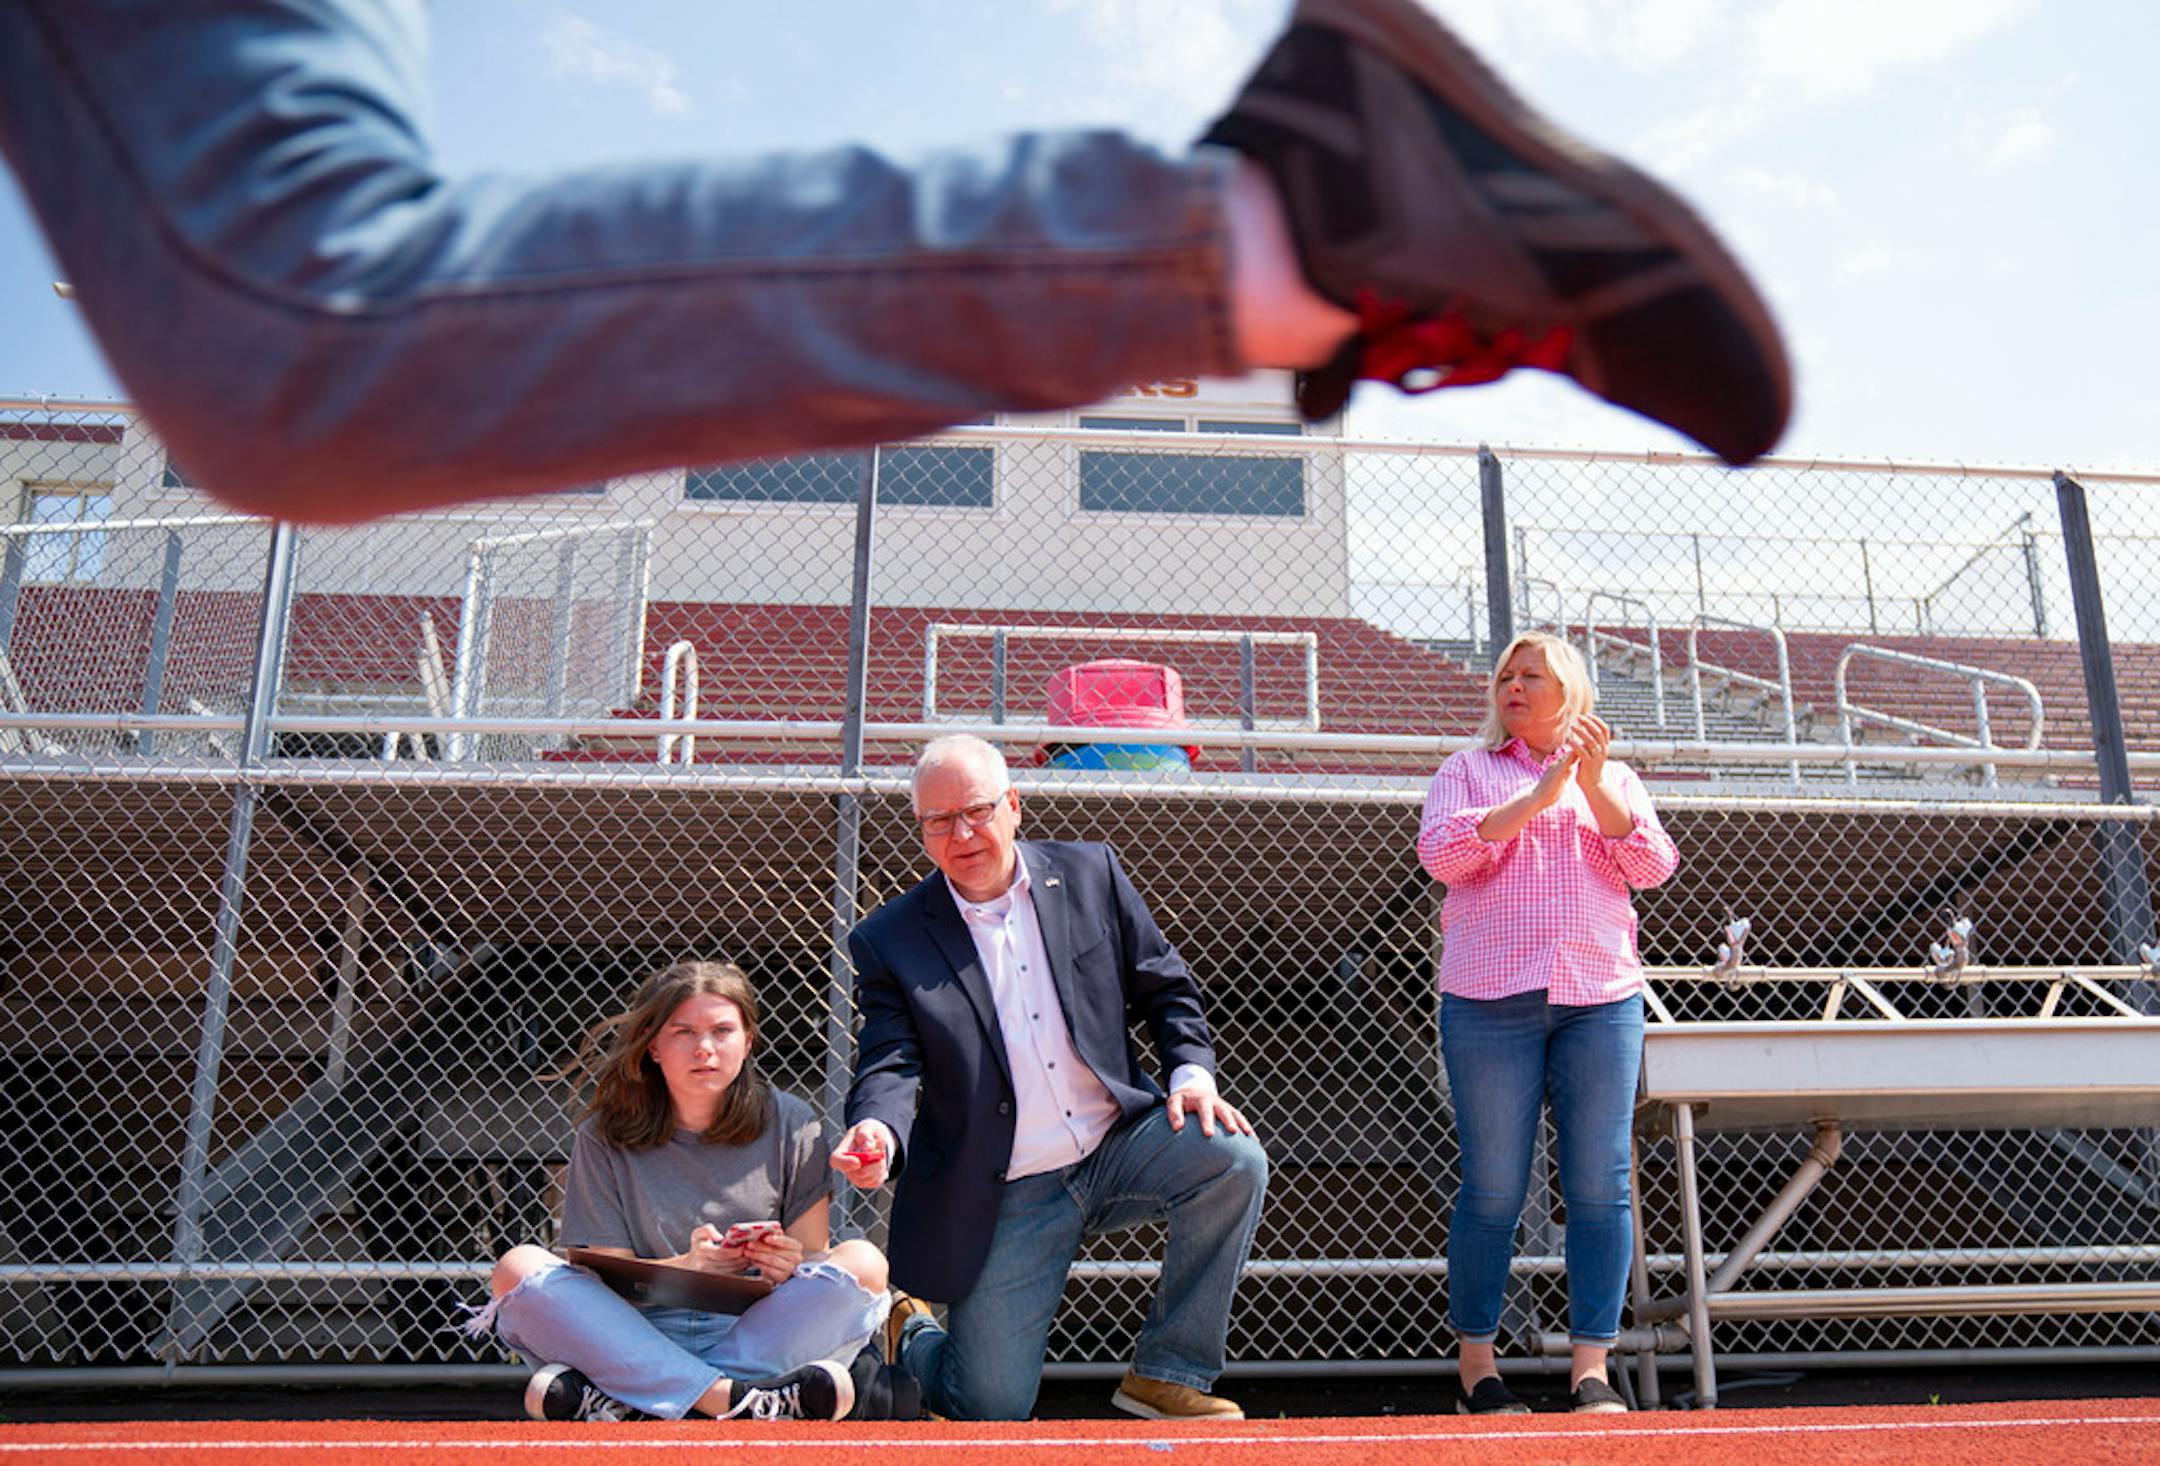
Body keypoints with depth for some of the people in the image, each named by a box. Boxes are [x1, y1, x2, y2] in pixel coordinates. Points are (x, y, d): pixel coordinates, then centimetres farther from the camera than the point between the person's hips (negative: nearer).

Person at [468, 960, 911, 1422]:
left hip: (759, 1331, 0)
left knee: (864, 1263, -25)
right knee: (518, 1267, -22)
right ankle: (736, 1399, -34)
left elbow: (813, 1254, 5)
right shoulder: (605, 1137, 3)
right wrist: (688, 1266, -21)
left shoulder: (790, 1125, 4)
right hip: (640, 1338, 0)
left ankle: (622, 1400, -31)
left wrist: (790, 1266, -19)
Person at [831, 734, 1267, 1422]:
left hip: (1118, 1146, 2)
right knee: (990, 1411, -3)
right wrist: (878, 1133, -33)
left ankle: (1166, 1376, -7)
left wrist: (1192, 1071, -9)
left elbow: (1166, 987, 8)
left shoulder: (1089, 873, 2)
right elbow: (890, 1066, -11)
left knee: (1233, 1157, -26)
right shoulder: (890, 940, -4)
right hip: (1004, 1201, -2)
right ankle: (908, 1333, 34)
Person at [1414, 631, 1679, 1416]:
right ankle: (1476, 1364, 11)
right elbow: (1443, 852, -5)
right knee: (1493, 1189, 0)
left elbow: (1651, 865, 3)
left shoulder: (1615, 777, 18)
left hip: (1601, 998, 2)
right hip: (1491, 1001, -2)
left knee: (1599, 1187, 0)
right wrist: (1540, 794, -10)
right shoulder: (1468, 770, 13)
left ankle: (1590, 1367, 8)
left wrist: (1594, 784, -8)